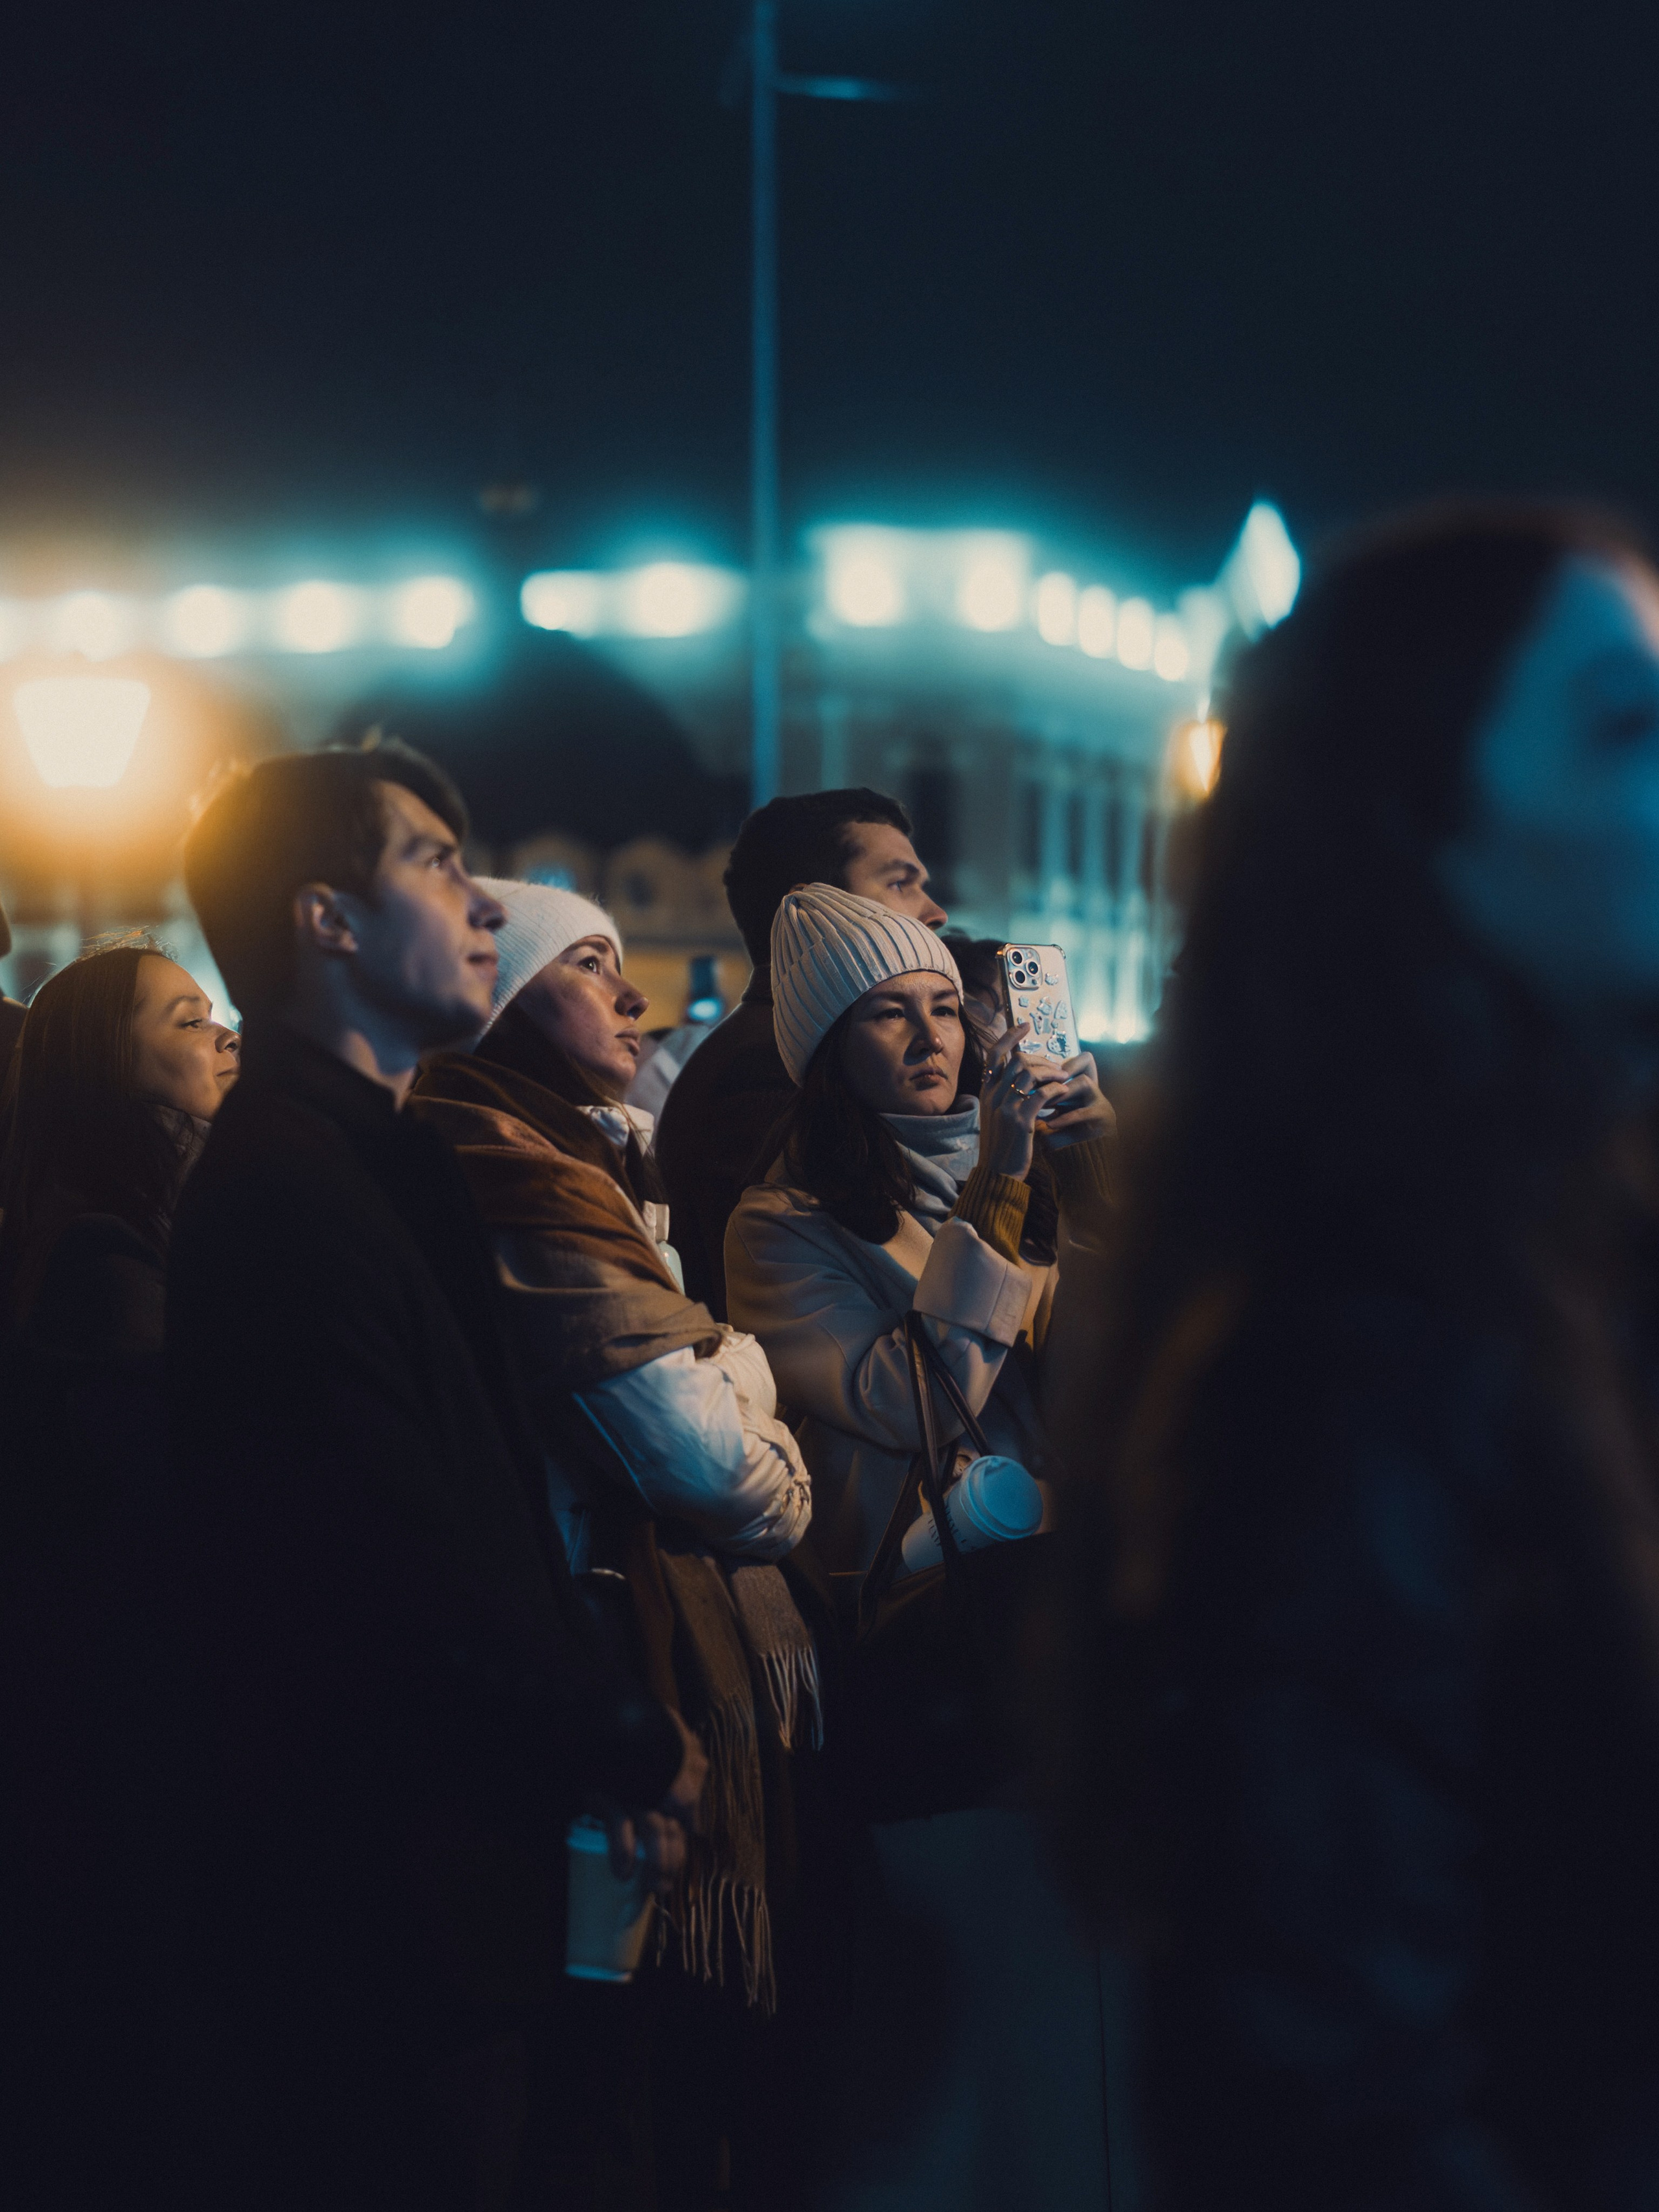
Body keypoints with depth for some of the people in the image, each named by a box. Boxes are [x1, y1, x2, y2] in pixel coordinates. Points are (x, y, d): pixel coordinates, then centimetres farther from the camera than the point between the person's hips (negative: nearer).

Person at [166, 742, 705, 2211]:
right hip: (384, 1918, -10)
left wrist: (602, 1739, 3)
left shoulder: (369, 1160, 16)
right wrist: (636, 1747, -8)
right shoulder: (287, 1187, -17)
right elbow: (406, 1566, -21)